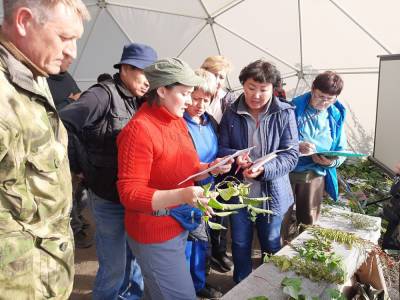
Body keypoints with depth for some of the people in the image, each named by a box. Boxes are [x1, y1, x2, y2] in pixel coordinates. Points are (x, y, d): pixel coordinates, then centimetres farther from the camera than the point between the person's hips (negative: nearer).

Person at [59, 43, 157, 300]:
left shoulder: (138, 101, 9)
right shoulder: (103, 95, -15)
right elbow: (61, 125, -22)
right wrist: (81, 166, -15)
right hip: (110, 199, -7)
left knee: (135, 259, 21)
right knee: (115, 267, 7)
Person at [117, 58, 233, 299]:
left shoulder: (177, 120, 4)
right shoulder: (139, 129, -21)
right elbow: (130, 194, -23)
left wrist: (209, 168, -4)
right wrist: (181, 195, -34)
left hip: (180, 225, 8)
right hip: (156, 234, -8)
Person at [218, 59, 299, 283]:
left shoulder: (285, 114, -10)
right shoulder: (231, 113, -4)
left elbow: (291, 155, -13)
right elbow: (221, 149, -1)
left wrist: (264, 169, -29)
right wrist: (235, 156, -24)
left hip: (272, 193, -1)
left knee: (272, 247, 20)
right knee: (240, 245, 18)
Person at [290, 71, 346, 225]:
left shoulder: (336, 117, 4)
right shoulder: (294, 107, -8)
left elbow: (341, 151, 9)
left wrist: (332, 161, -13)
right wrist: (296, 146, -28)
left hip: (316, 175, 3)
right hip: (288, 171, -3)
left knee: (308, 221, 16)